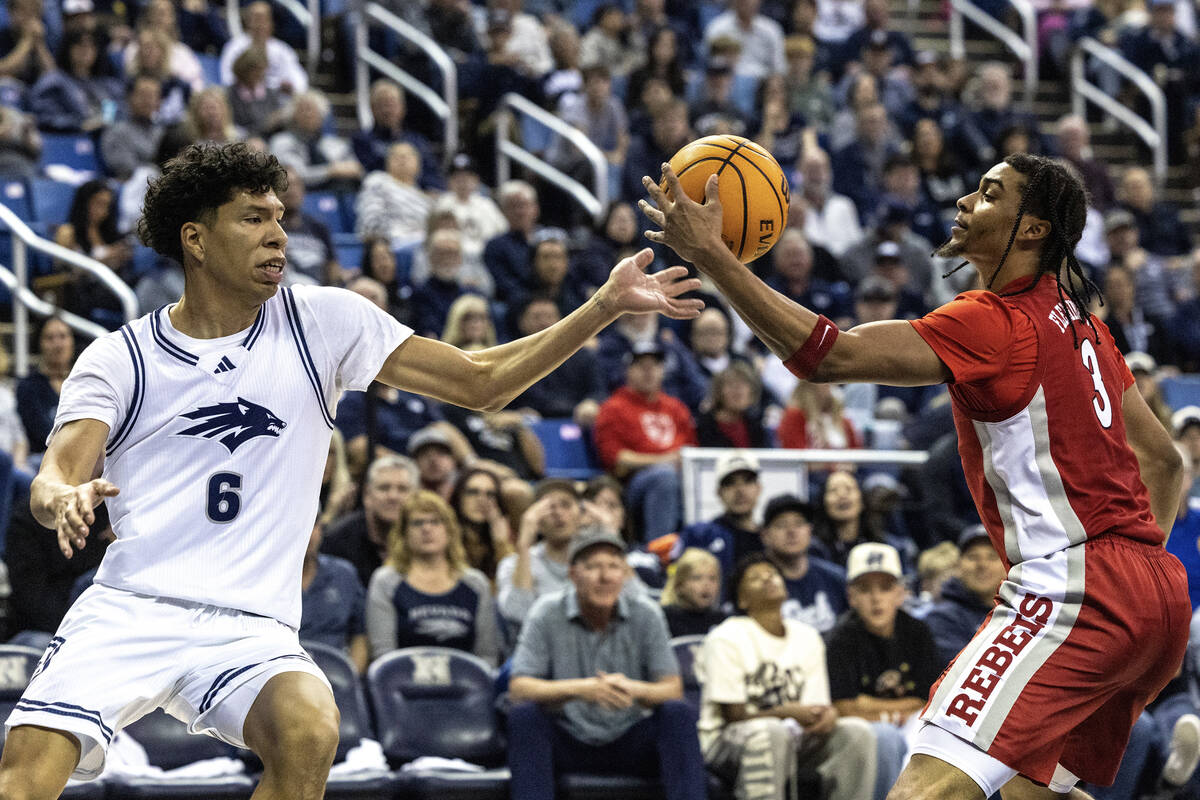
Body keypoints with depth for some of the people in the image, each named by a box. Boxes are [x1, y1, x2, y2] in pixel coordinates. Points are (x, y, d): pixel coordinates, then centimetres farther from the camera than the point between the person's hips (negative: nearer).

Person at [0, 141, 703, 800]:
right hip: (129, 608, -1)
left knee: (310, 731, -32)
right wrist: (65, 500, -30)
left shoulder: (321, 321, 8)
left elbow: (480, 382, 8)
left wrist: (607, 306, -1)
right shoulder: (120, 358, 5)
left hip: (250, 626, 1)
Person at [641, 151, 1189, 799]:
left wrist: (710, 255, -19)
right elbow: (1163, 459, 26)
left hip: (1074, 591, -10)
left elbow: (829, 355, -19)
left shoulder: (995, 322, -10)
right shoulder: (1080, 325, 19)